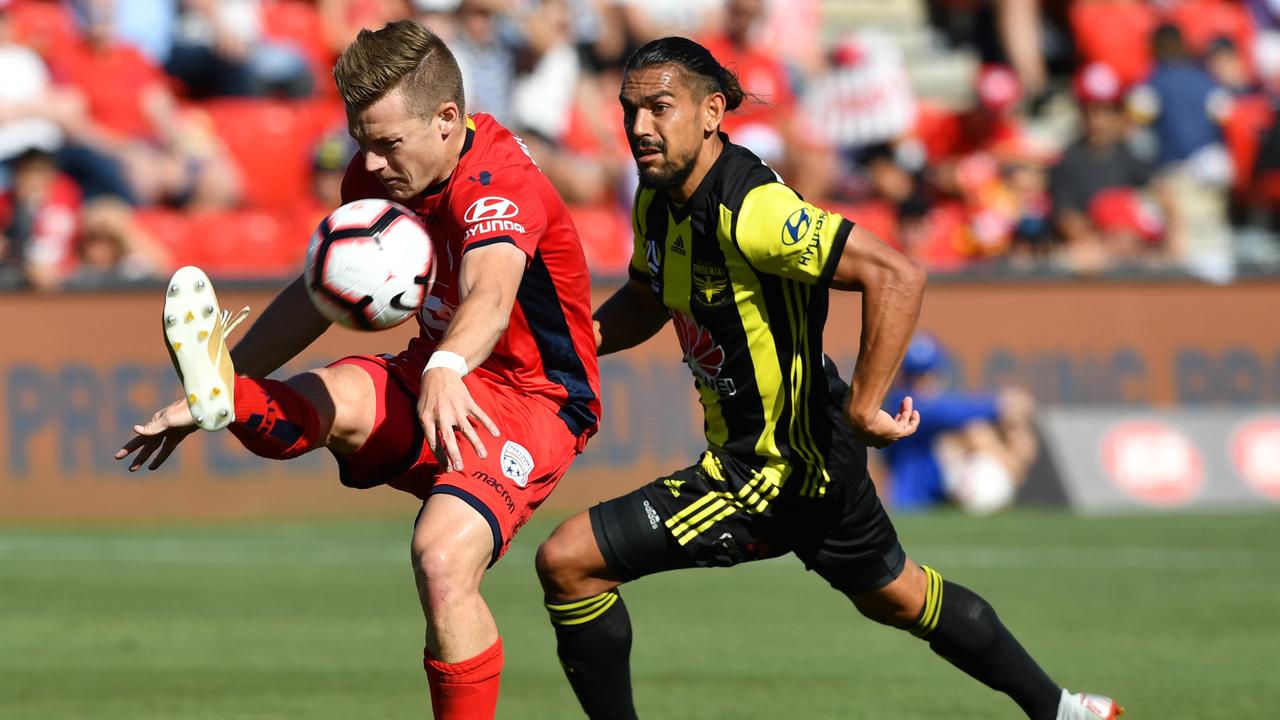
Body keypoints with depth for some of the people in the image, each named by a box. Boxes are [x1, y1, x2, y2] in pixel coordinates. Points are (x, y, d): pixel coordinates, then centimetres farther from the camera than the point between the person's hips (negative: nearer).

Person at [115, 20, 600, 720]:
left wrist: (447, 368, -67)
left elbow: (491, 294, -46)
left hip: (533, 399, -7)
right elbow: (320, 292, 13)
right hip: (432, 376, 7)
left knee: (443, 558, -32)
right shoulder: (377, 177, 0)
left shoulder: (499, 183, -24)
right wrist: (203, 399, 10)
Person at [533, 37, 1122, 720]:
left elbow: (897, 277, -32)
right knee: (895, 595, 29)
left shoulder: (752, 208, -26)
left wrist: (863, 408, -33)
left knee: (567, 561, -13)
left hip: (774, 471, -10)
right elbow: (646, 300, 21)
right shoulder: (659, 200, 1)